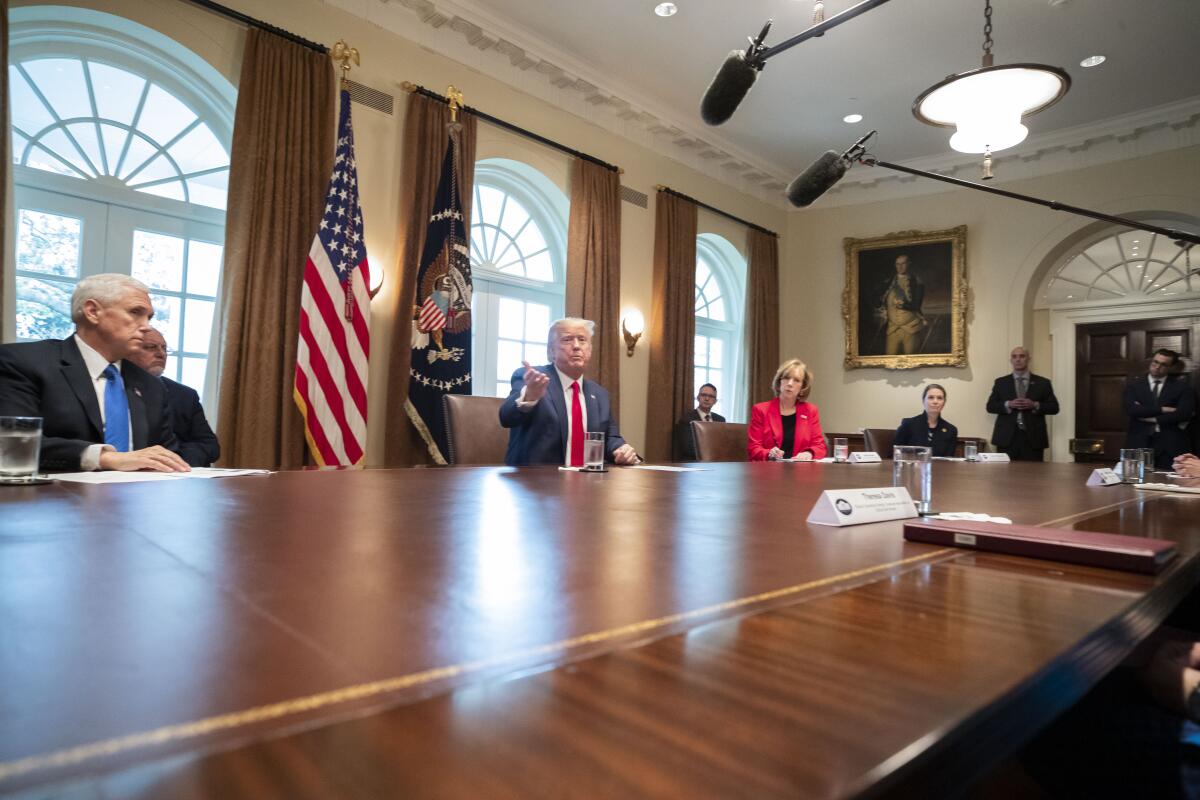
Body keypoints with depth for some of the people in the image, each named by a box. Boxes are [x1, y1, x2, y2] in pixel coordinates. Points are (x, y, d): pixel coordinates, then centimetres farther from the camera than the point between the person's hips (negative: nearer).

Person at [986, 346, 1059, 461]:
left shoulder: (1043, 383, 10)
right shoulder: (1000, 382, 10)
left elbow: (1054, 407, 7)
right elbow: (990, 406, 6)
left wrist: (1035, 405, -11)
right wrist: (1008, 405, -12)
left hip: (1033, 438, 0)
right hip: (1006, 437, 0)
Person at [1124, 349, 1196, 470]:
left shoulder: (1182, 386, 7)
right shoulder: (1133, 385, 9)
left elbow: (1184, 413, -7)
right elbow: (1130, 409, -8)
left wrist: (1151, 418, -6)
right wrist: (1162, 409, -12)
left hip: (1170, 446, 0)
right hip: (1139, 444, 0)